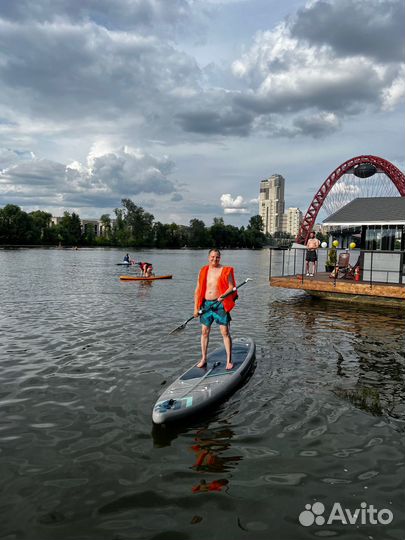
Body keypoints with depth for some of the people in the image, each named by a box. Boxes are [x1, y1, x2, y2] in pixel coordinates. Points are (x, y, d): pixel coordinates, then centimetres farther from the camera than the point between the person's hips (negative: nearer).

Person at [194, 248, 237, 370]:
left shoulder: (225, 271, -1)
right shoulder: (203, 271, 9)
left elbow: (231, 287, -7)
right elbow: (198, 290, 10)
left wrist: (223, 295, -27)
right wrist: (196, 307, 6)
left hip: (220, 304, -4)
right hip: (206, 304, 4)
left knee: (225, 332, -3)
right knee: (204, 332, 8)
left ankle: (229, 360, 6)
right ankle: (203, 359, 20)